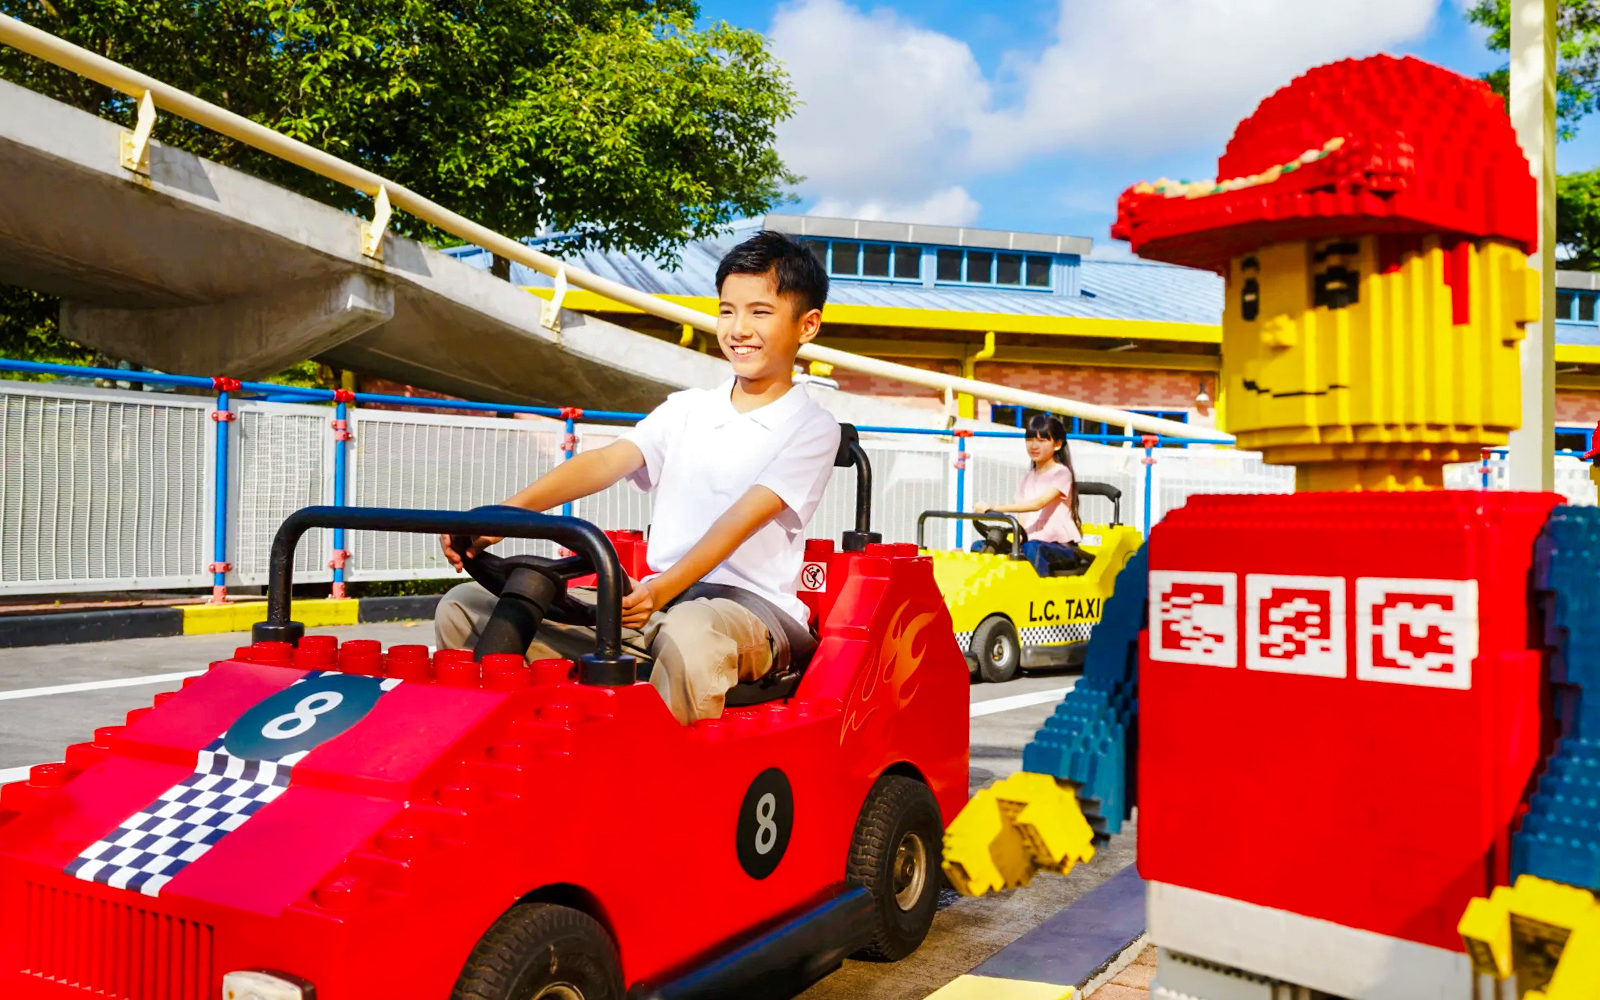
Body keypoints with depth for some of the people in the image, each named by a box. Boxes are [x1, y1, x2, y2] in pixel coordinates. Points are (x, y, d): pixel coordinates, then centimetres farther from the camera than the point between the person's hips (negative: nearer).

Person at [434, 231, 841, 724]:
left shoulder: (812, 428, 2)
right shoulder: (687, 409, 17)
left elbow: (743, 519, -14)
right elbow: (606, 462, 0)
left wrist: (664, 589, -29)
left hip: (748, 605, -5)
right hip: (656, 599, 6)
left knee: (690, 634, -44)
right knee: (466, 608, -5)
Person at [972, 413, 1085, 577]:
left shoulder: (1061, 473, -4)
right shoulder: (1027, 478, 17)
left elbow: (1038, 504, -20)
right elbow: (1022, 518, 9)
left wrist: (996, 508, -29)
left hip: (1061, 548, -6)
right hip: (1031, 542, 6)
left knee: (1033, 549, -40)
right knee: (979, 547, -13)